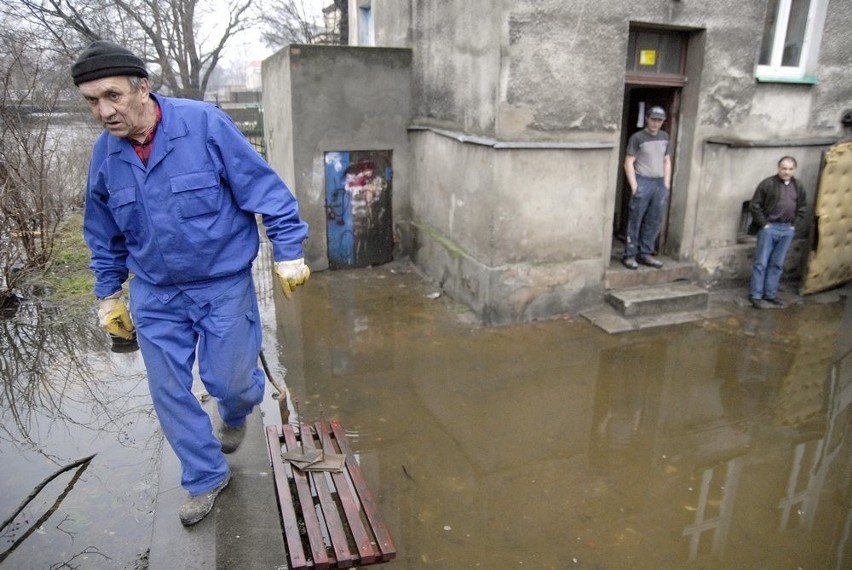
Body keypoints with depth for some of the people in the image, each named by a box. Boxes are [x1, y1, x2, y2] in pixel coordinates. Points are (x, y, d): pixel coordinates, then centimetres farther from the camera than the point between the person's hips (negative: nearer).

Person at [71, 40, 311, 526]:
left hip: (225, 285, -4)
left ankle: (236, 413, 42)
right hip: (156, 294, 4)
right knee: (170, 392, 8)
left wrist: (289, 252, -12)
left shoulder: (205, 125, -17)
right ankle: (207, 477, 29)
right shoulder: (104, 155, -1)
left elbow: (265, 189, -13)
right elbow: (103, 235, 13)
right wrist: (109, 294, 16)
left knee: (228, 381, 2)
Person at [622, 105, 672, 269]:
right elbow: (628, 163, -6)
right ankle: (629, 255, 3)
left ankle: (645, 253, 14)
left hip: (659, 183, 5)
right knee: (635, 221, -3)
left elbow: (667, 162, 18)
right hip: (642, 182, -5)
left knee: (654, 222, 6)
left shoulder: (665, 137, 14)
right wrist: (634, 186, -12)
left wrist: (666, 185, 11)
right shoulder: (637, 137, -3)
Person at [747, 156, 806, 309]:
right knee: (761, 263, -2)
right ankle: (755, 296, 3)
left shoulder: (798, 187, 9)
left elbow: (802, 209, 18)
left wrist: (795, 225, 6)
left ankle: (770, 295, 17)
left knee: (777, 264, 10)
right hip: (769, 228, -5)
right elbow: (754, 206, -8)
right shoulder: (767, 183, -7)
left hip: (787, 230, 5)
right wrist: (764, 224, -11)